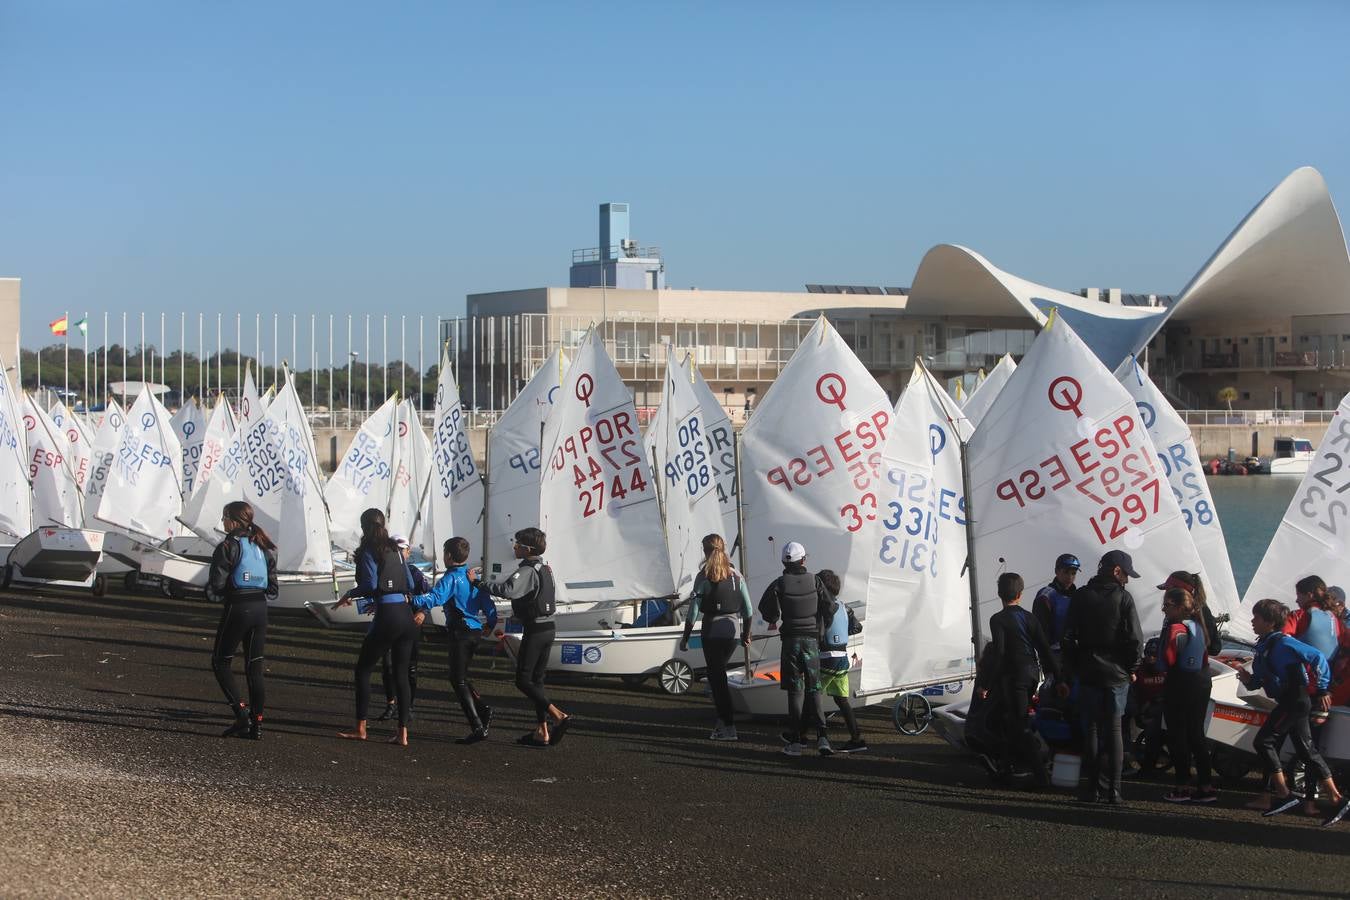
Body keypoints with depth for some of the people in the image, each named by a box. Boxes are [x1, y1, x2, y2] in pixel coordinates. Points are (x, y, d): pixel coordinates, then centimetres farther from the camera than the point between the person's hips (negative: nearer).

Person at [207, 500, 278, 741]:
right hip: (260, 610, 6)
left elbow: (216, 586, -11)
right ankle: (256, 724, 8)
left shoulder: (228, 547, -10)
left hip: (237, 609, -6)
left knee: (220, 662, 7)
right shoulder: (263, 547, 10)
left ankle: (241, 712, -7)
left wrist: (215, 594, 8)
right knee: (255, 667, 9)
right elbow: (272, 589, 11)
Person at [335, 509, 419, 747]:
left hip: (387, 615, -6)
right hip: (407, 615, 6)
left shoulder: (369, 551, -3)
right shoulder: (396, 550, 14)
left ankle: (360, 728, 8)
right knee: (401, 674, 8)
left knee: (363, 670, 7)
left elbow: (370, 585, -13)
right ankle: (403, 732, 5)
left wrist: (349, 594, 4)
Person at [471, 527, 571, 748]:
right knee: (537, 679, 11)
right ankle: (542, 732, 9)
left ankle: (558, 716, -15)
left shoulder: (527, 571, -17)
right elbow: (554, 595, 24)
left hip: (534, 630, -9)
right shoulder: (545, 568, 12)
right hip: (549, 628, 9)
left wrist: (478, 582, -24)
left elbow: (507, 590, -32)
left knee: (523, 680, -5)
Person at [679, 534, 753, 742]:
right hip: (732, 631, 4)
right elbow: (748, 610, 6)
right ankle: (723, 720, 20)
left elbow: (693, 611, -10)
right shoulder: (736, 576, 4)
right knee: (719, 674, 21)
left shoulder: (702, 577, -9)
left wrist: (685, 637, -2)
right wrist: (746, 635, 17)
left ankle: (729, 726, 0)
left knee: (716, 678, 3)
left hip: (711, 631, -4)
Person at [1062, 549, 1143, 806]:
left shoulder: (1081, 596, 2)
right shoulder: (1123, 597, -6)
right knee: (1114, 730, 3)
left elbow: (1068, 638, 0)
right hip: (1116, 674, -1)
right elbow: (1135, 638, -8)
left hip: (1088, 673, 1)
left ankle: (1094, 788, 4)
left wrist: (1074, 667, 10)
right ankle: (1113, 790, -1)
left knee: (1091, 729, 6)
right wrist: (1132, 669, 5)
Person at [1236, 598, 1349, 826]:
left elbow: (1317, 657, -19)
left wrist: (1322, 690, -17)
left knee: (1263, 742, -9)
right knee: (1306, 750, 10)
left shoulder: (1283, 644, -16)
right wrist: (1249, 680, -5)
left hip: (1294, 701, -10)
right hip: (1289, 702, 10)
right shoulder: (1264, 646, 12)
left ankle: (1283, 794, -5)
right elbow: (1262, 679, 18)